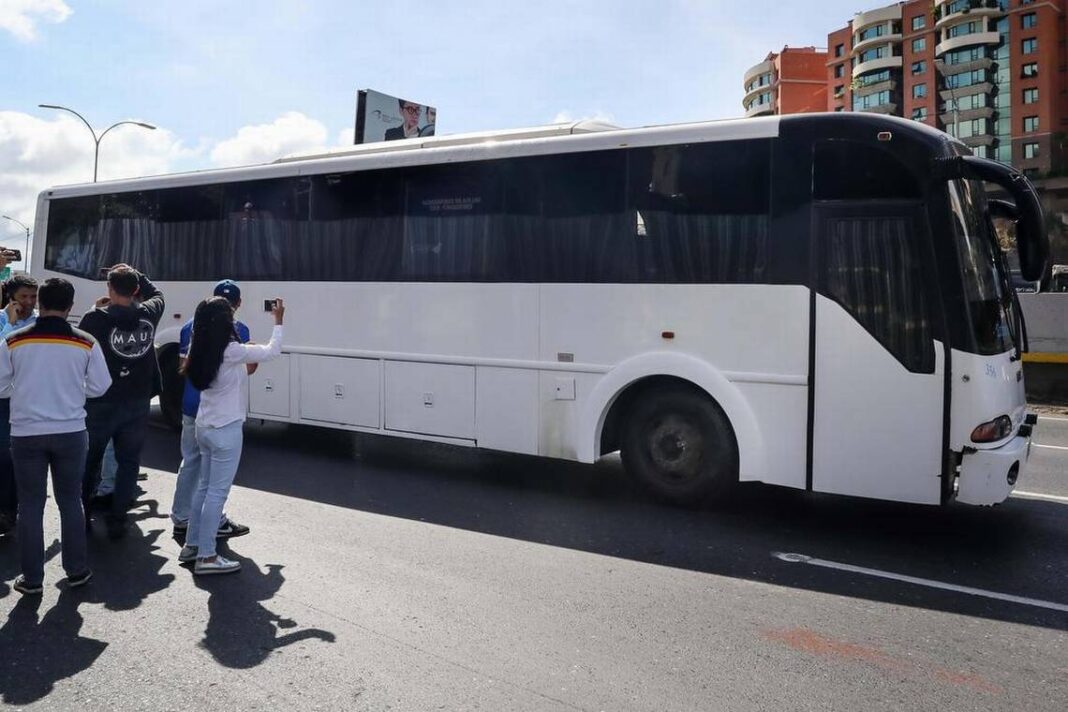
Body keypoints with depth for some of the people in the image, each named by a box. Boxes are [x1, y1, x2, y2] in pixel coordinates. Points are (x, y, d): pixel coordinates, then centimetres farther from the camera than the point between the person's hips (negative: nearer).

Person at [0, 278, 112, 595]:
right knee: (70, 500, 13)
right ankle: (77, 570, 21)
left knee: (30, 504, 9)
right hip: (71, 432, 1)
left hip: (26, 433, 0)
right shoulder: (86, 343, -7)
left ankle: (32, 578, 15)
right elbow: (100, 387, -1)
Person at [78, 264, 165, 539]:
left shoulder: (96, 318, -15)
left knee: (90, 460, 16)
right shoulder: (148, 315, -5)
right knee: (128, 462, 9)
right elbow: (157, 295, 19)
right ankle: (117, 519, 8)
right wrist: (134, 275, 17)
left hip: (101, 402, -1)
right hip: (137, 402, 2)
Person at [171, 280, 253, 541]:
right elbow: (246, 368, -11)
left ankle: (181, 520, 22)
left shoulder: (191, 325, 6)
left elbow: (183, 364, 12)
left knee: (190, 461, 16)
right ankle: (216, 523, 13)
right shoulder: (238, 330, -11)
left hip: (191, 407, 5)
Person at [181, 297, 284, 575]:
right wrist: (279, 320, 4)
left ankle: (191, 545, 26)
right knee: (217, 492, -2)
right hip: (225, 430, -8)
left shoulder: (203, 352, 4)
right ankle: (206, 557, 3)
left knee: (204, 487, 18)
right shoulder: (231, 351, -18)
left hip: (205, 427, 8)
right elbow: (273, 351, -8)